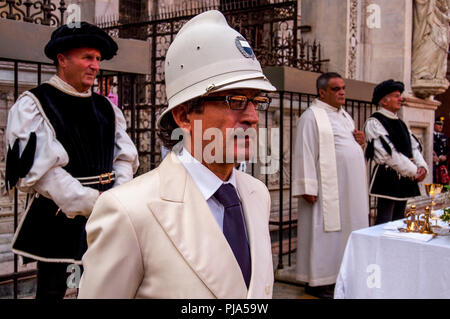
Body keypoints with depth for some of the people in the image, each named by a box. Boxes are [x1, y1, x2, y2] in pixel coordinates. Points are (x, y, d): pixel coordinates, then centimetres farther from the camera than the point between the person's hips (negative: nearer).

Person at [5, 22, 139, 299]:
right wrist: (90, 204, -19)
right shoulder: (33, 105, -6)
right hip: (56, 216, -4)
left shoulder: (106, 107, 11)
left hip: (103, 213, 5)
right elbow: (40, 167, -16)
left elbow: (125, 157, 8)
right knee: (52, 289, 6)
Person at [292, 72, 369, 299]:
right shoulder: (312, 116, -8)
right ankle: (317, 282, 6)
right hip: (327, 191, -8)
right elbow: (305, 153, -14)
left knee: (346, 230, 11)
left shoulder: (344, 116, 18)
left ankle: (340, 275, 23)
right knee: (323, 235, -4)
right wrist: (308, 188, -20)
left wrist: (361, 142, 5)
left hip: (350, 190, 8)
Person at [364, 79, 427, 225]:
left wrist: (421, 166, -6)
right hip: (387, 178, -8)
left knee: (399, 221, 13)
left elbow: (414, 147, 14)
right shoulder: (374, 122, -11)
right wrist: (413, 171, -15)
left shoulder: (400, 124, 17)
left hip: (404, 178, 9)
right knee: (384, 223, -8)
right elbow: (389, 152, -18)